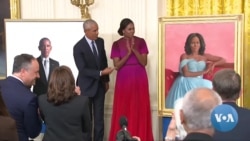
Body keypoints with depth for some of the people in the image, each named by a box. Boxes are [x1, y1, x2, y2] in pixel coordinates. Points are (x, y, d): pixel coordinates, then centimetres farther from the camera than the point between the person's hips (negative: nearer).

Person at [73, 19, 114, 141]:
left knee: (99, 117, 10)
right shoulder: (78, 47, -17)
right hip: (86, 86, -4)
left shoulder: (100, 41, 0)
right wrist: (101, 73, -27)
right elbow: (83, 70, -21)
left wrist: (106, 80, 13)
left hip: (100, 85, 5)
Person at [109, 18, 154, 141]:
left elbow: (144, 62, -5)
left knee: (140, 109, 1)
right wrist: (128, 53, -18)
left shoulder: (141, 42, 1)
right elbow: (116, 66, -6)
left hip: (139, 79, 1)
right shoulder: (117, 44, 0)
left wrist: (134, 49, -19)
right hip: (124, 80, 0)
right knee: (123, 110, 0)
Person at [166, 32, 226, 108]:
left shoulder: (205, 56, 17)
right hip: (186, 83, -3)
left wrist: (214, 64, -2)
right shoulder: (184, 56, 7)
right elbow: (186, 73, -7)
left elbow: (223, 60, 20)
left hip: (199, 83, 3)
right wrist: (204, 72, -7)